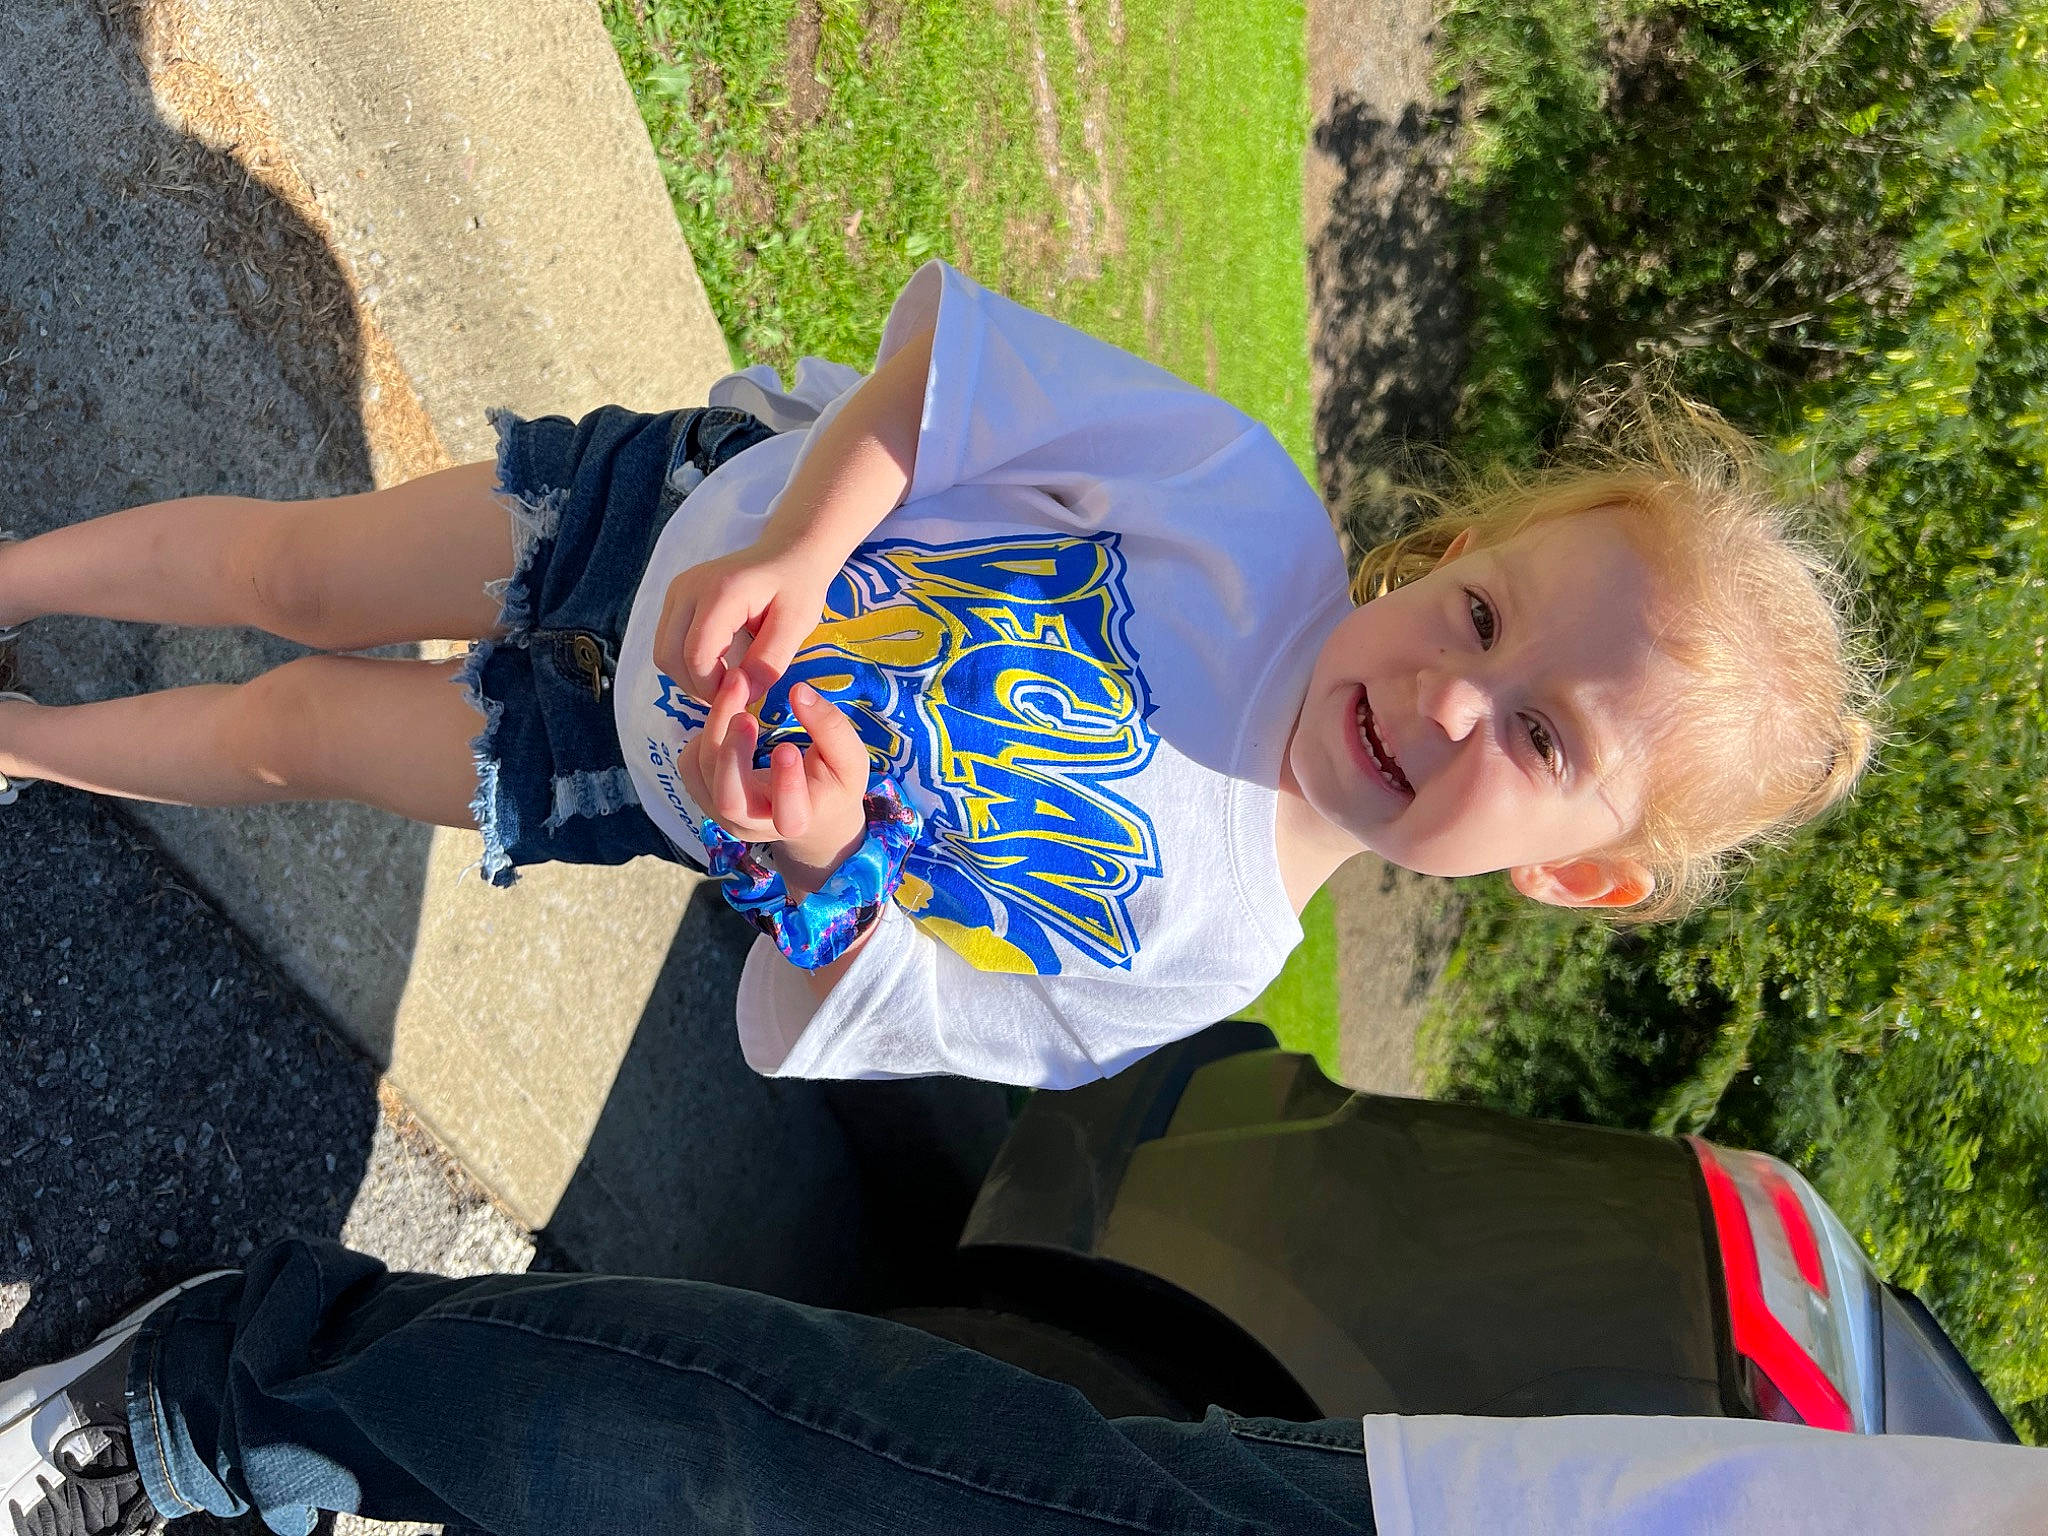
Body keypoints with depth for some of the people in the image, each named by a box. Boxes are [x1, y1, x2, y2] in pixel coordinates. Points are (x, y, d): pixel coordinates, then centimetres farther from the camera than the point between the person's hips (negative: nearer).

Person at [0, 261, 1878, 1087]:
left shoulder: (1192, 955, -23)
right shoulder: (1260, 520, -25)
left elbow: (849, 1029, -17)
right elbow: (950, 336, -19)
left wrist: (820, 874, -38)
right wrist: (792, 542, -32)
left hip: (653, 763, 0)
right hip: (697, 493, 1)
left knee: (294, 728, 9)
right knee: (297, 570, 7)